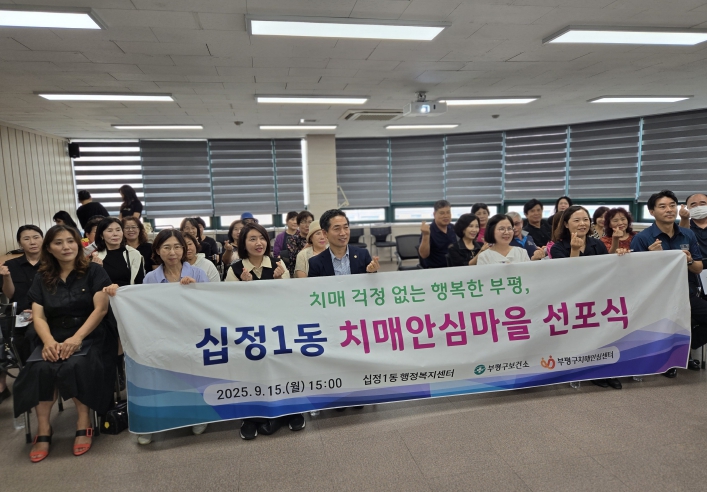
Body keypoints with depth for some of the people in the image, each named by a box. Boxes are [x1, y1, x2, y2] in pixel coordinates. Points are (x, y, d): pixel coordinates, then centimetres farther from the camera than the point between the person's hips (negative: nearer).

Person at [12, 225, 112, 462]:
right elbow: (38, 316, 3)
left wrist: (77, 338, -22)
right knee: (39, 368, -28)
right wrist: (49, 341, -17)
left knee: (73, 366, -32)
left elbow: (101, 309, -9)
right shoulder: (42, 278, 12)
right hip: (54, 339, 3)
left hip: (88, 337, -3)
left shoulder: (94, 272, 1)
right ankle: (43, 428, -16)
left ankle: (84, 421, -16)